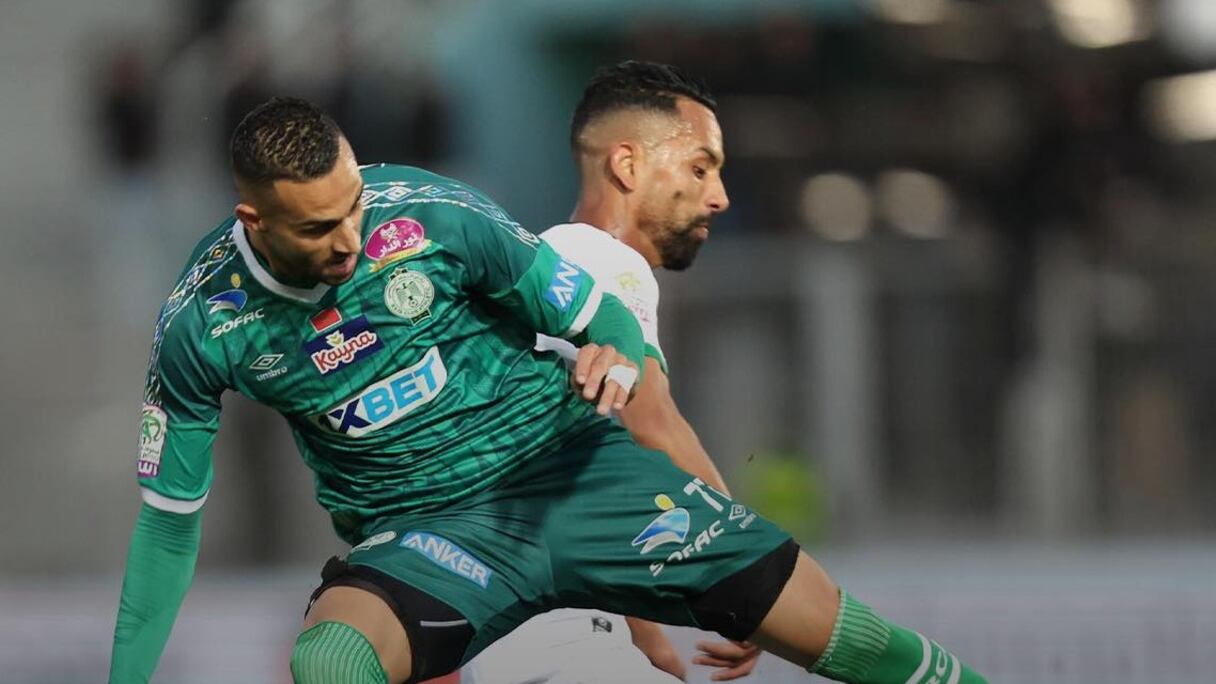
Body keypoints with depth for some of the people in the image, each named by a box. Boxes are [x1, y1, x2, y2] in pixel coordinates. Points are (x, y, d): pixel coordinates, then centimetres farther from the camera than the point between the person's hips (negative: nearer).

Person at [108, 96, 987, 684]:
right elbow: (170, 514, 0)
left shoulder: (429, 214, -14)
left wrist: (616, 360, -27)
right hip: (421, 534, 0)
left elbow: (606, 322, -3)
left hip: (568, 467, 0)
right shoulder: (200, 326, -11)